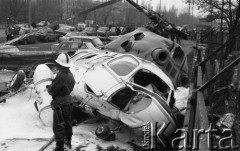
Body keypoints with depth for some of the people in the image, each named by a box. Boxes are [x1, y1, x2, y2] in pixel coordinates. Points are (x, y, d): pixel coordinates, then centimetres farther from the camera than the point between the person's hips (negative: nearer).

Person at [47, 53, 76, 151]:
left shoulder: (61, 76, -26)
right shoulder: (70, 74, 1)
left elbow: (52, 91, -21)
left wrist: (49, 87, 4)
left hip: (60, 103, -9)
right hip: (69, 101, 9)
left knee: (58, 127, 2)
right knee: (67, 123, 23)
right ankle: (68, 142, 38)